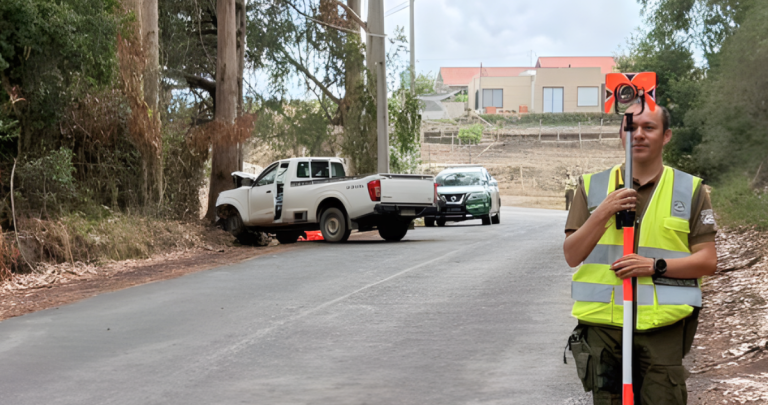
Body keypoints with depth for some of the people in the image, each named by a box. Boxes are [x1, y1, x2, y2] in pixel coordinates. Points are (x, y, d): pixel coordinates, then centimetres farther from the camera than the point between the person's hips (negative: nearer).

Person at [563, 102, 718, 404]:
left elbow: (707, 262, 2)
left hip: (662, 326, -1)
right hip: (603, 321, 1)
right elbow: (572, 255, 2)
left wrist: (655, 266, -13)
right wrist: (603, 213, -12)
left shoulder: (691, 190, 7)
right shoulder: (592, 187, 10)